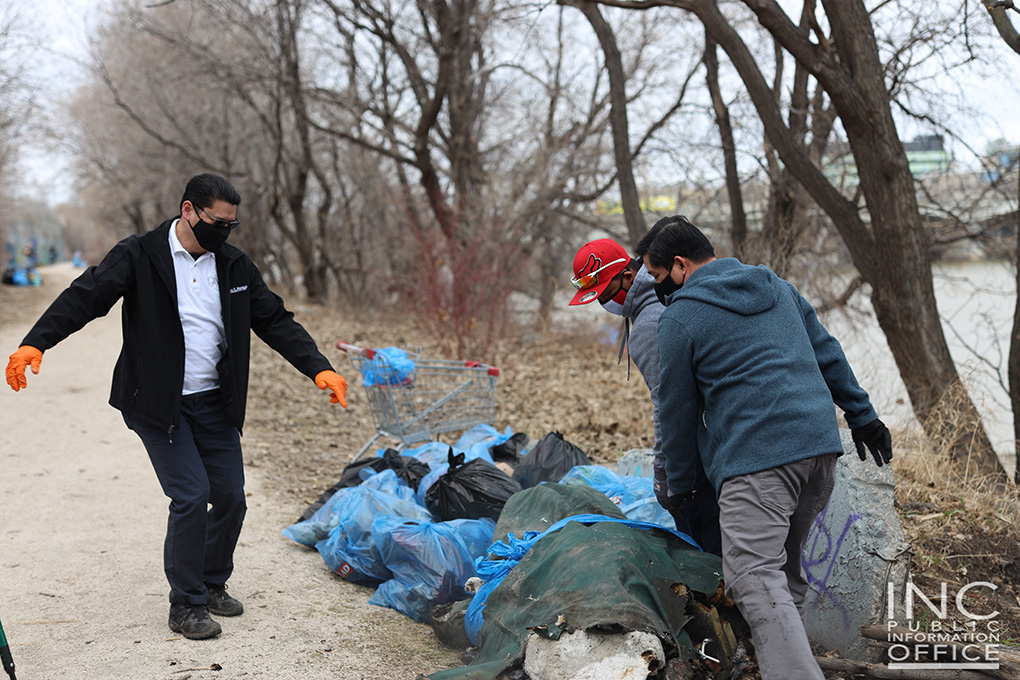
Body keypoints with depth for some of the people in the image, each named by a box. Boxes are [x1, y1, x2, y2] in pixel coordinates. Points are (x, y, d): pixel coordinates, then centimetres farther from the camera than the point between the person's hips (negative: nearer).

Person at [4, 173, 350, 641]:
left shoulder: (234, 265, 6)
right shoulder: (138, 257, -8)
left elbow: (275, 321, 7)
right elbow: (84, 297, -18)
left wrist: (318, 368, -5)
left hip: (214, 402, 5)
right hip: (158, 405, -5)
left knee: (230, 496, 5)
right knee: (192, 496, -12)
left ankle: (213, 583, 29)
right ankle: (186, 605, 5)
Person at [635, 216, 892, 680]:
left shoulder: (679, 318, -1)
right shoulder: (777, 287, 18)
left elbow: (677, 411, 4)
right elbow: (828, 354, 21)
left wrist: (678, 485, 15)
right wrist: (863, 416, 26)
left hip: (756, 459, -8)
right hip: (820, 444, 8)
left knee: (756, 579, -13)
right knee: (785, 566, 17)